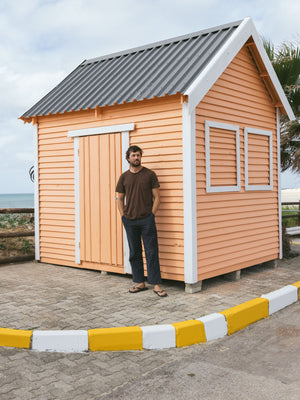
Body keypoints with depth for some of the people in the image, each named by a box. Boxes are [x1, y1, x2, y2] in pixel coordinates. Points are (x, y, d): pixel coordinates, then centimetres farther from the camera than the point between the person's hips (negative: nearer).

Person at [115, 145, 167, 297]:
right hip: (130, 221, 3)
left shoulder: (150, 174, 1)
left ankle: (156, 285, 1)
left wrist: (152, 215, -6)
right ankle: (140, 283, 20)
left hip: (147, 220, -3)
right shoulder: (124, 177, 9)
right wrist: (123, 217, 3)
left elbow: (156, 197, 1)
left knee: (152, 252, -3)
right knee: (134, 253, 9)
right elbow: (120, 199, 13)